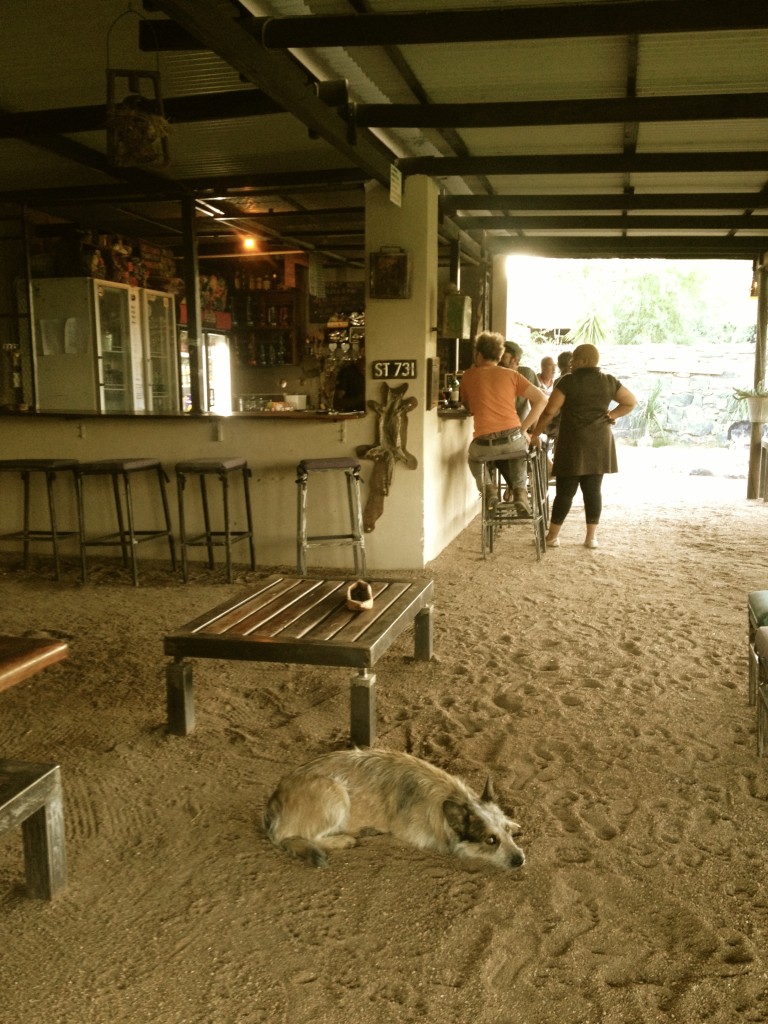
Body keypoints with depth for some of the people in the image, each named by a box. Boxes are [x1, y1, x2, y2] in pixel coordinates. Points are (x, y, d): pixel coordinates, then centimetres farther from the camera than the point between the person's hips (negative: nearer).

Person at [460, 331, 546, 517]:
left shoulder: (469, 375, 11)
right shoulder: (511, 374, 11)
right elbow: (541, 400, 3)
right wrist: (524, 429, 7)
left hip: (484, 445, 0)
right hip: (513, 440, 1)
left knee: (472, 456, 36)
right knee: (519, 448, 38)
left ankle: (487, 489, 15)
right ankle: (519, 490, 20)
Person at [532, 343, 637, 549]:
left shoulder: (568, 381, -7)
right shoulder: (608, 381, 6)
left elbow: (550, 411, -10)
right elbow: (631, 402, 13)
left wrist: (535, 434, -2)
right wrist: (611, 416, 11)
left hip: (573, 444, -4)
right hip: (599, 444, 4)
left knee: (565, 491, 1)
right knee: (593, 490, 6)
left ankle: (553, 536, 7)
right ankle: (591, 537, 8)